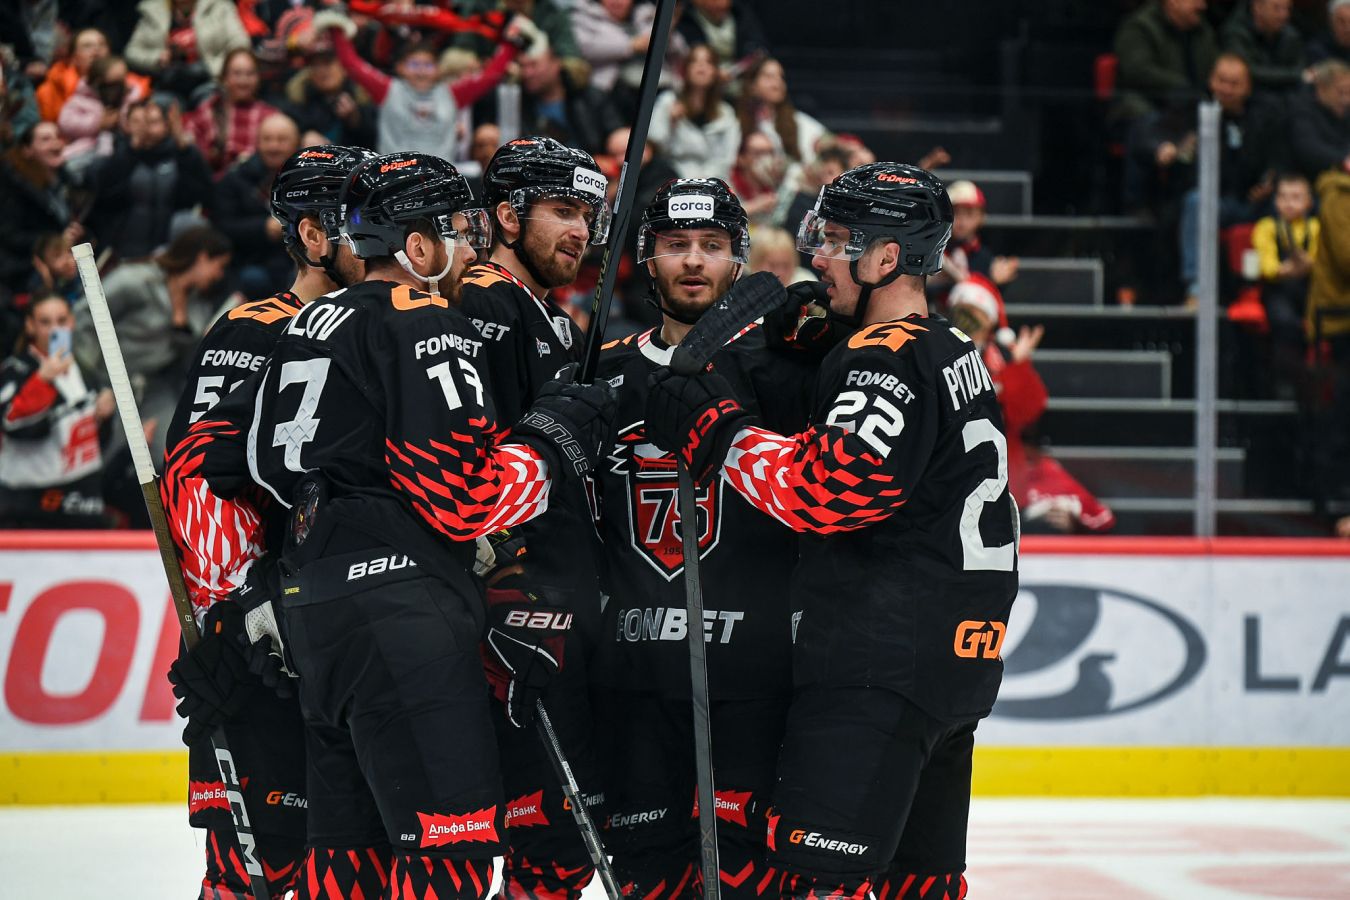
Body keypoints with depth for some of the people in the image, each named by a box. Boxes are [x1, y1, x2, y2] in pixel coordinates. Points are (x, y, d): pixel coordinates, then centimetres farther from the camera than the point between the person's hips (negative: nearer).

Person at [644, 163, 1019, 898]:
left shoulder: (888, 360, -14)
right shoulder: (956, 355, 19)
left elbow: (830, 487, -24)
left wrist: (716, 432, -17)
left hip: (881, 666, -10)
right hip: (956, 668, 10)